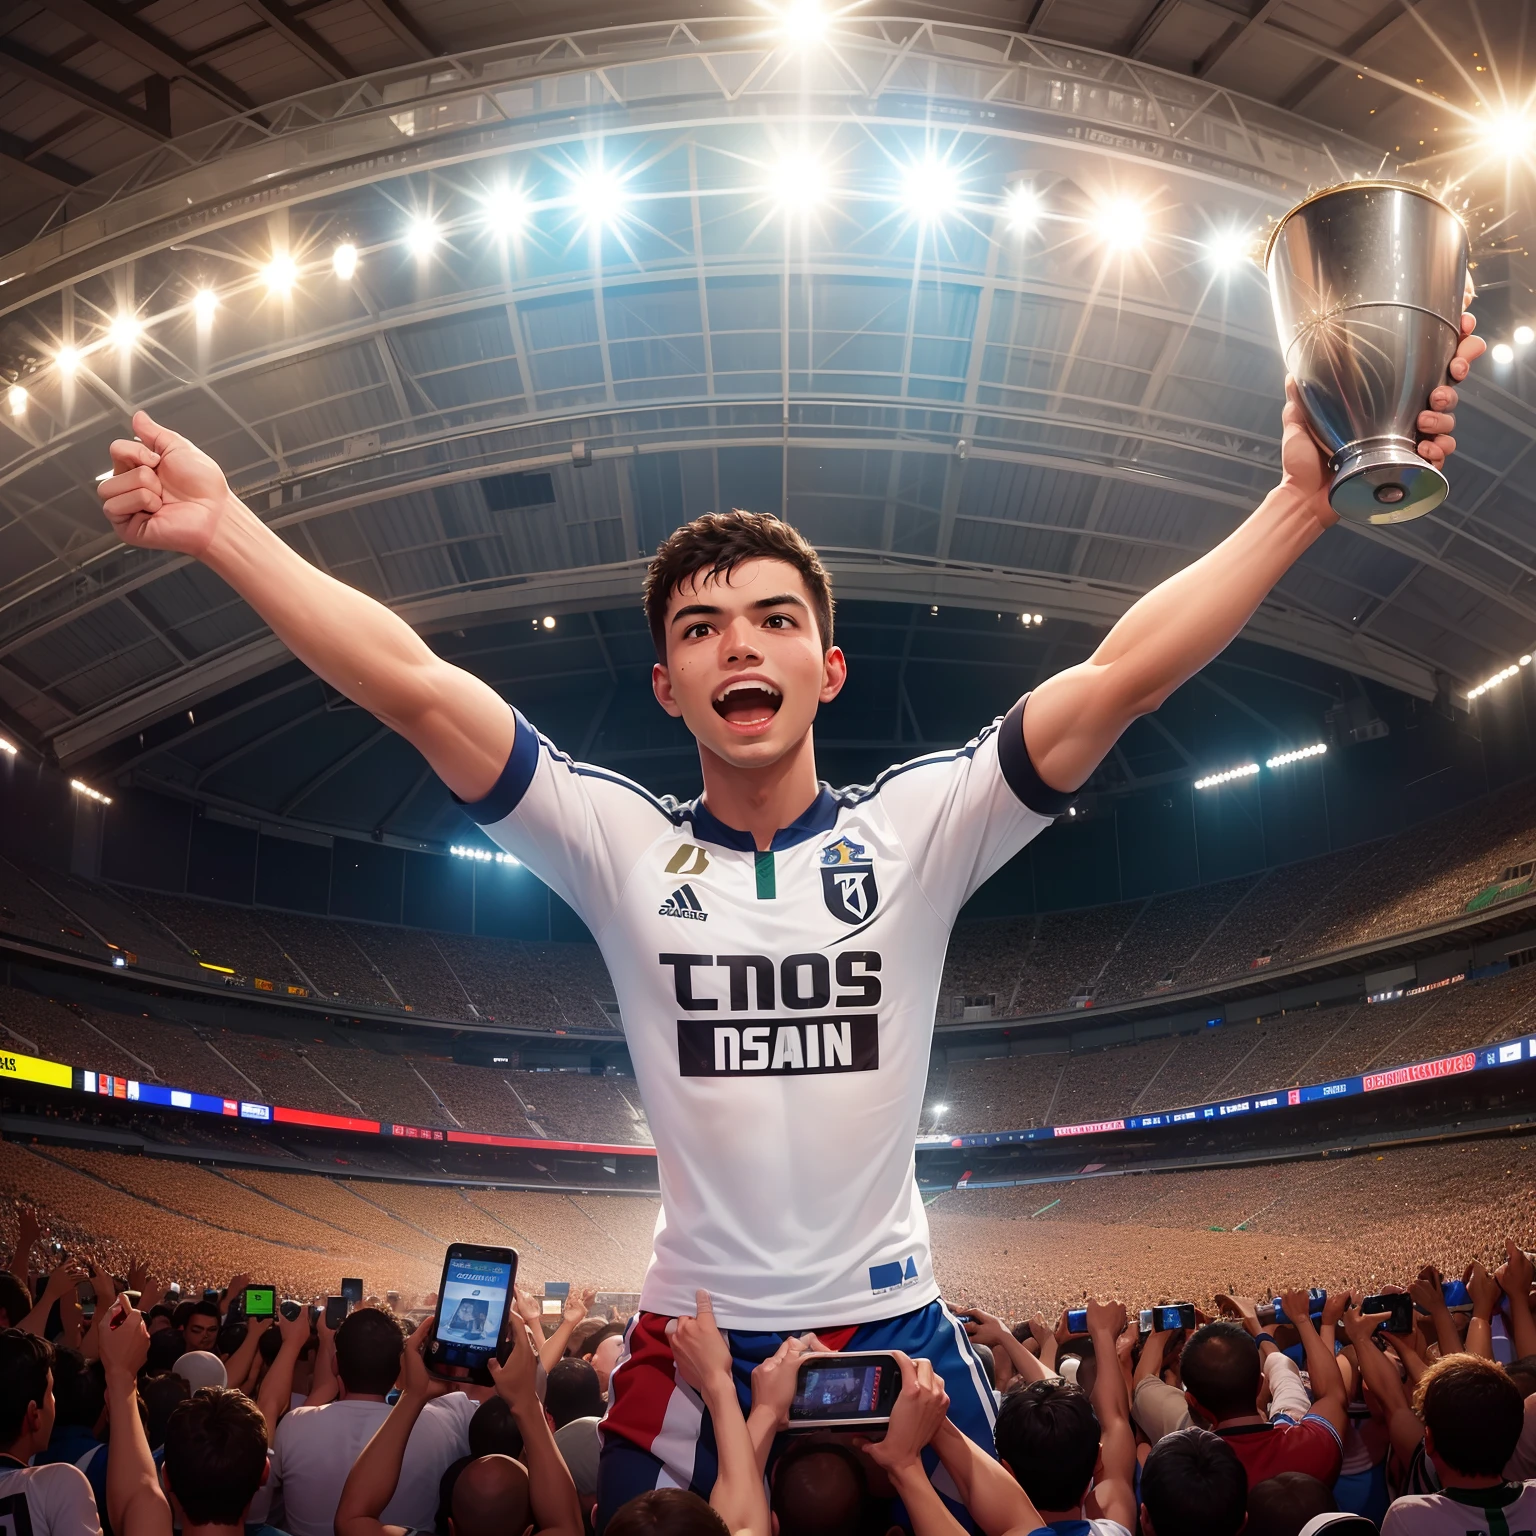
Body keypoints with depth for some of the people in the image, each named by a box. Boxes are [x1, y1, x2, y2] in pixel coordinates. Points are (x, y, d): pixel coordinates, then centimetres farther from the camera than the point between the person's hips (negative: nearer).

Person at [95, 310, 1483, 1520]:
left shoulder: (922, 825, -7)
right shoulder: (618, 845, -6)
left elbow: (1123, 673, -16)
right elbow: (416, 685, -14)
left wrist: (1304, 500, -24)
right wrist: (224, 529, -19)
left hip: (895, 1330, 0)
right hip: (690, 1342, 0)